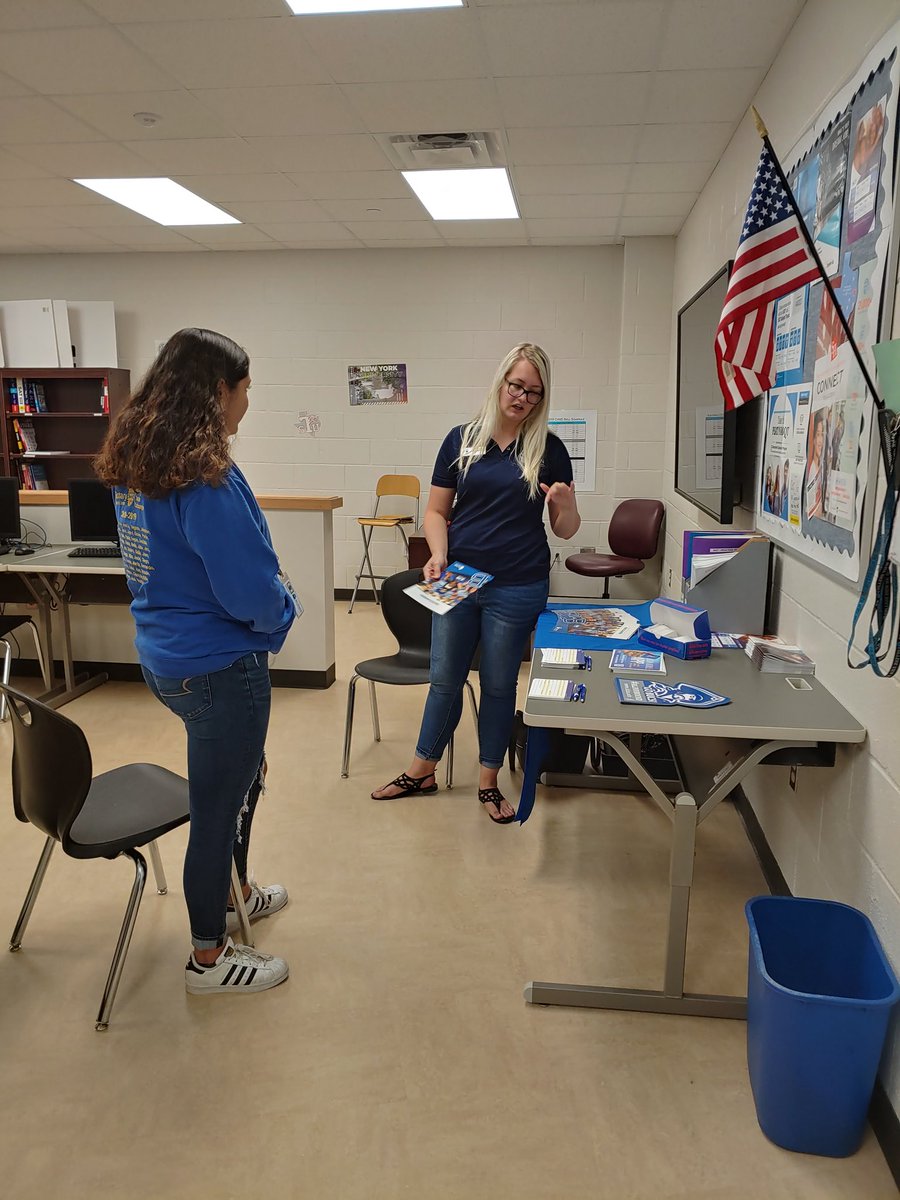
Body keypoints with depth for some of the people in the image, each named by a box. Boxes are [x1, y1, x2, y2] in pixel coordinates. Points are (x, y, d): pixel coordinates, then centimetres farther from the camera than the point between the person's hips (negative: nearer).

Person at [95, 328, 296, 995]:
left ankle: (232, 894, 48)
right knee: (218, 804, 8)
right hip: (218, 668, -9)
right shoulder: (205, 477, -25)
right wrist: (283, 609, -3)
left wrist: (266, 586, 10)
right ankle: (209, 958, 29)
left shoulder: (133, 460, 4)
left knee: (243, 773, 27)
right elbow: (252, 593, -26)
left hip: (163, 655, 9)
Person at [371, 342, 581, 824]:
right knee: (445, 679, 13)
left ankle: (488, 782, 29)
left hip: (517, 589, -1)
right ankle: (421, 771, 32)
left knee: (498, 685, 11)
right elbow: (436, 511, 5)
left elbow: (565, 531, 2)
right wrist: (438, 554, -13)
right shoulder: (462, 439, 1)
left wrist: (565, 504, -19)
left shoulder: (549, 449, -1)